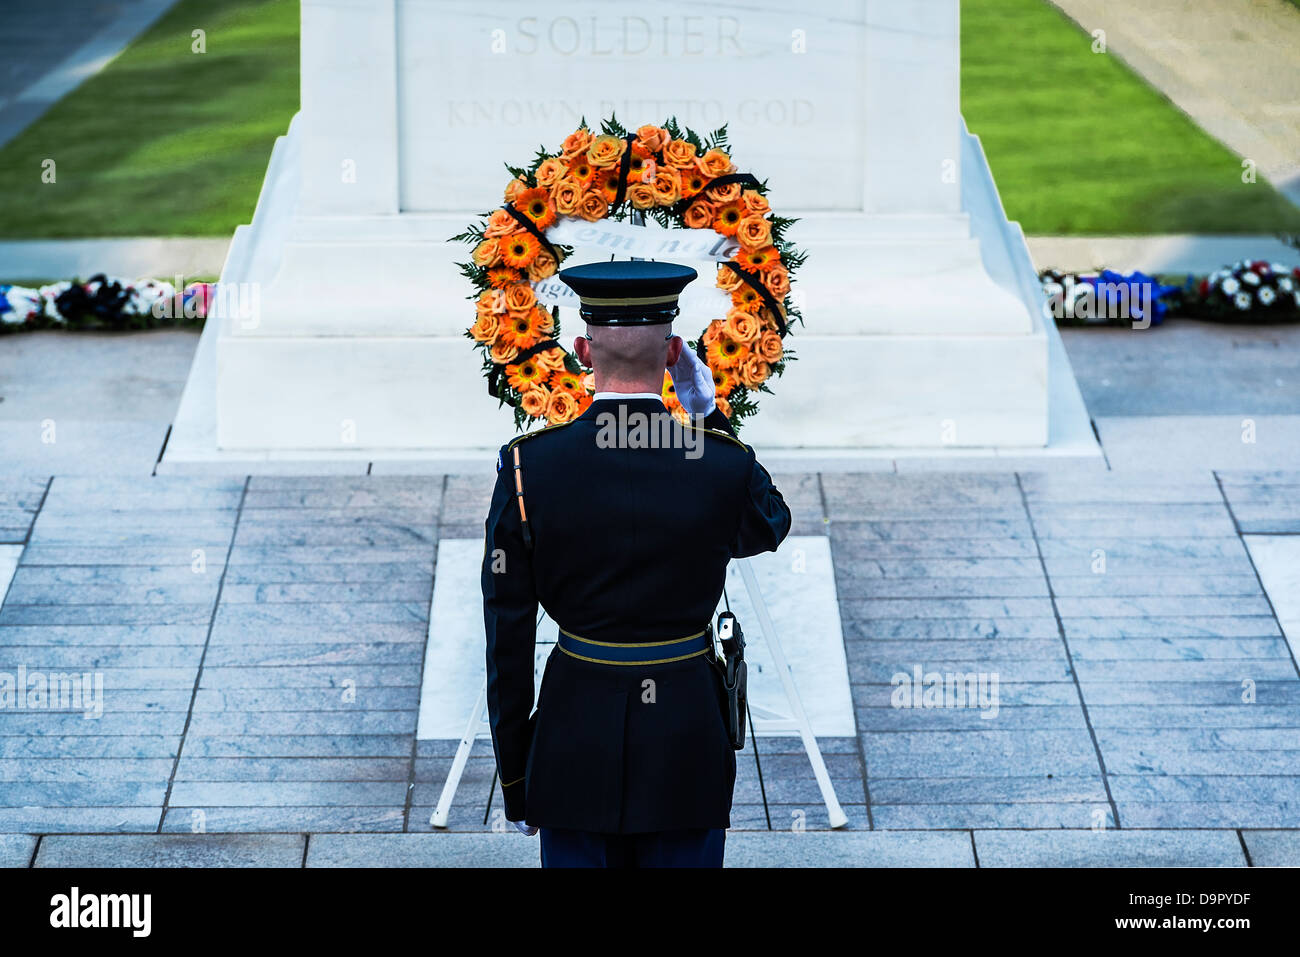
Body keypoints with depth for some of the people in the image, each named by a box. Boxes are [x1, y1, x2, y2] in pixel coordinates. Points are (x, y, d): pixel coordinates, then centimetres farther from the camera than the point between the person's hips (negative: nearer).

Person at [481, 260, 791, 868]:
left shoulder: (526, 466, -9)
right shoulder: (725, 464, -11)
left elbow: (507, 637, -4)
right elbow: (770, 526, 16)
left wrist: (514, 779, 6)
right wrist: (707, 415, 15)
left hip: (575, 745, 0)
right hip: (688, 741, 0)